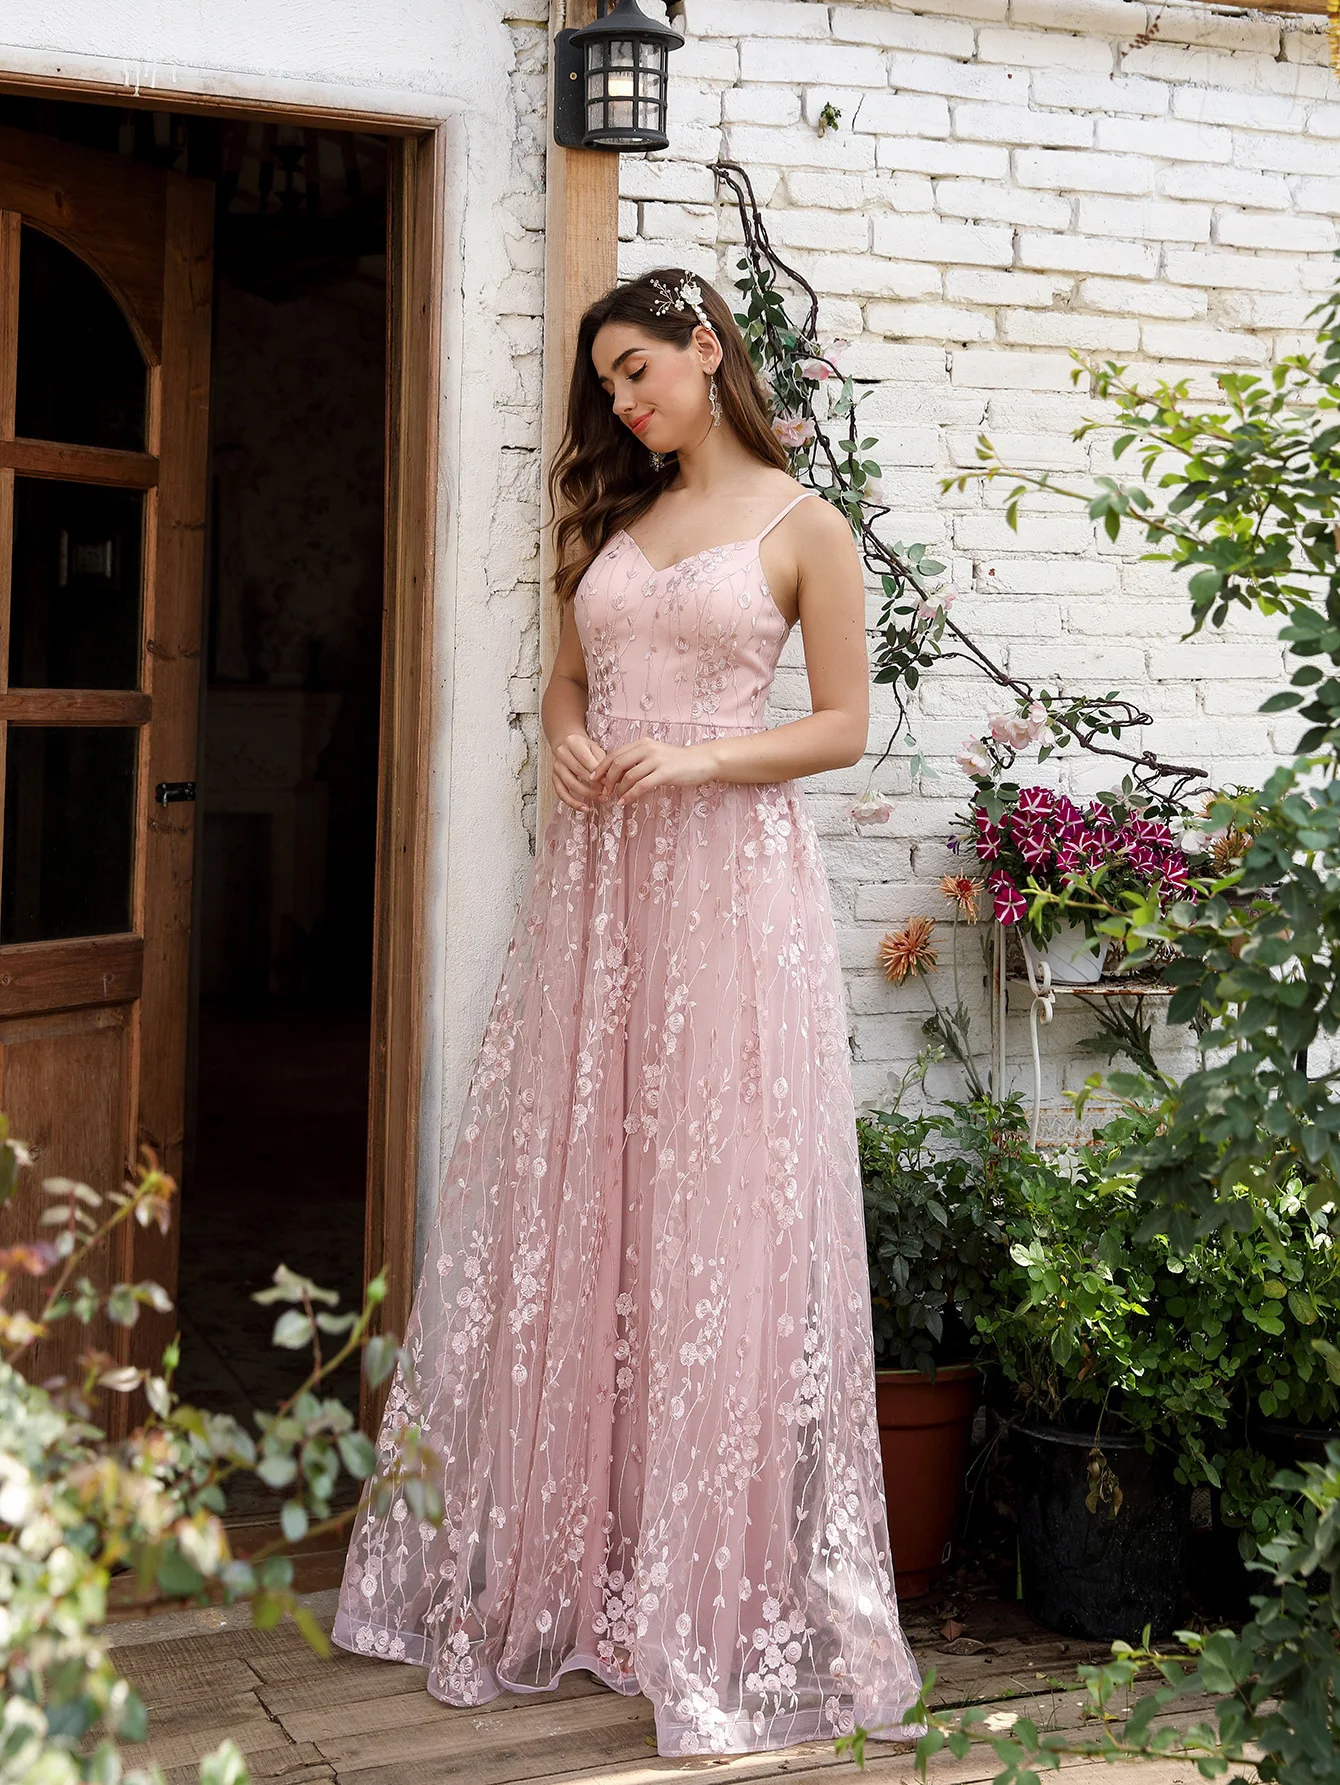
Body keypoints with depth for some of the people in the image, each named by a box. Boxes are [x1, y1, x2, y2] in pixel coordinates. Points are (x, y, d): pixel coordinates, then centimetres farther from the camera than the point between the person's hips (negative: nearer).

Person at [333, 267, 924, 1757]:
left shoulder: (801, 525, 1)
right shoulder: (614, 518, 16)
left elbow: (844, 725, -1)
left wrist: (704, 757, -15)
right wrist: (568, 742, 0)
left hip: (729, 869, -5)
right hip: (597, 869, 5)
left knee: (720, 1212, -4)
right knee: (569, 1198, 5)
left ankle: (717, 1591, 7)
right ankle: (557, 1561, 18)